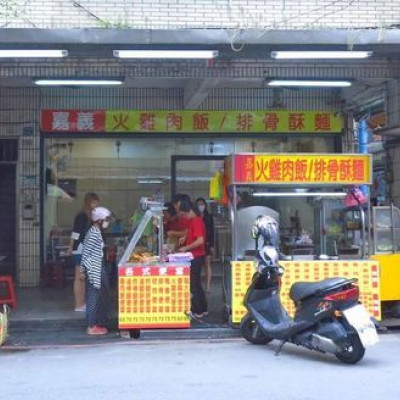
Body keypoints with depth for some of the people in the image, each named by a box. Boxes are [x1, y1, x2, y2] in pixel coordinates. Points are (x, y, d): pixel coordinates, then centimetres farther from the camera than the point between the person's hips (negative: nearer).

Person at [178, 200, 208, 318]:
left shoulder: (196, 222, -18)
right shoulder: (191, 221, 11)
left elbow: (200, 241, -27)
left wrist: (185, 248, -20)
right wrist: (185, 238, 8)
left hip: (196, 256, -10)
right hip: (194, 256, 10)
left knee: (193, 284, -2)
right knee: (196, 284, 15)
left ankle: (198, 311, 5)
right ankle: (203, 309, 23)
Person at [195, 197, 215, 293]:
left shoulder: (209, 217, 5)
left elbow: (212, 231, 3)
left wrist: (212, 245, -4)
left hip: (207, 243, 0)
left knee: (207, 263, 0)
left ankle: (208, 285, 1)